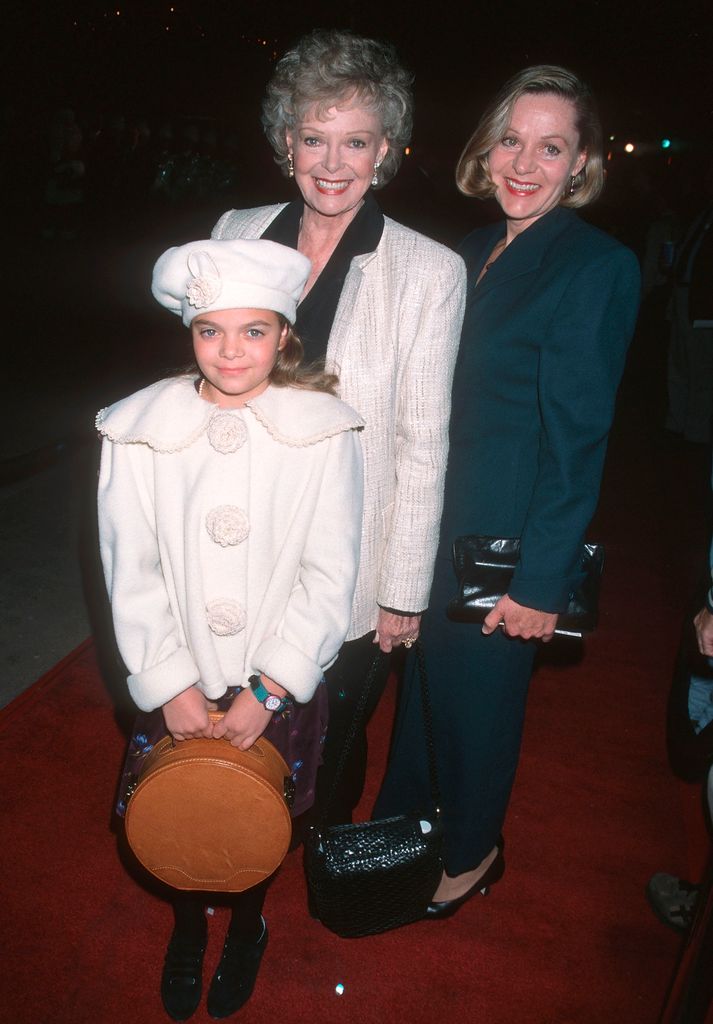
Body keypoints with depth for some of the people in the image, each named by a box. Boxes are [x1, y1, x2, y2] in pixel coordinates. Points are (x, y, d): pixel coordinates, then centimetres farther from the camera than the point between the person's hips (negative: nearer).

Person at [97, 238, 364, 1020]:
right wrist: (170, 686, -9)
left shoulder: (324, 432, -11)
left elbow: (330, 577, -10)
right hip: (177, 685, 1)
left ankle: (247, 929, 48)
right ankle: (186, 933, 48)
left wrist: (265, 691, -12)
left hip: (279, 686, -1)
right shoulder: (139, 431, -9)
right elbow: (131, 575, -6)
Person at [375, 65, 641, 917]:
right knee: (423, 678, 22)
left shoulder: (596, 266, -15)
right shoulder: (475, 250, 7)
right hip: (436, 514, 7)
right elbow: (445, 397, 9)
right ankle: (400, 823, 48)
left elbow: (577, 439, -17)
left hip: (506, 534, -7)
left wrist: (543, 579, -17)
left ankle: (471, 852, 41)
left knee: (479, 689, 13)